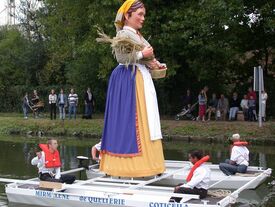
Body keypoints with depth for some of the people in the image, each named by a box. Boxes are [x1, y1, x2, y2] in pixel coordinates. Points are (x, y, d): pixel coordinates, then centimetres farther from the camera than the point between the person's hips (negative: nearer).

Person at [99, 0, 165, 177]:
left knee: (144, 120, 6)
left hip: (142, 79, 9)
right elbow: (121, 57, -17)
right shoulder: (123, 34, -6)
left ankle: (144, 162, 10)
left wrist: (152, 63, 2)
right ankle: (128, 163, -5)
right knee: (128, 120, -9)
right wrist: (142, 54, -17)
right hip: (129, 80, -9)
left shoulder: (138, 35, 20)